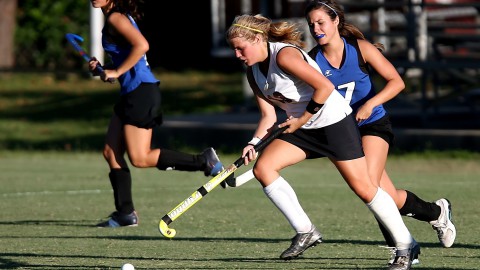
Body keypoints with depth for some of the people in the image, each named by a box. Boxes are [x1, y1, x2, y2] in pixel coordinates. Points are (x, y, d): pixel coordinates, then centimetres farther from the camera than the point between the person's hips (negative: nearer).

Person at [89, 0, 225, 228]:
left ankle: (204, 161, -6)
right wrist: (101, 70, 8)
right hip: (131, 93, 10)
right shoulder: (112, 20, 18)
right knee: (111, 152, 8)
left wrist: (117, 72, -20)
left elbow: (141, 45, -27)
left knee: (140, 158, -9)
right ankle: (125, 213, 10)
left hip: (141, 91, -10)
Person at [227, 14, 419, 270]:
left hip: (334, 121, -8)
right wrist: (254, 143, -11)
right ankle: (305, 231, -3)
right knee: (262, 167, -10)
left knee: (364, 188, -8)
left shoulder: (284, 55, -23)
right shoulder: (253, 72, 3)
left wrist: (302, 119, -18)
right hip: (301, 128, 8)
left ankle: (406, 246, 5)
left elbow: (325, 86, -26)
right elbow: (268, 115, 5)